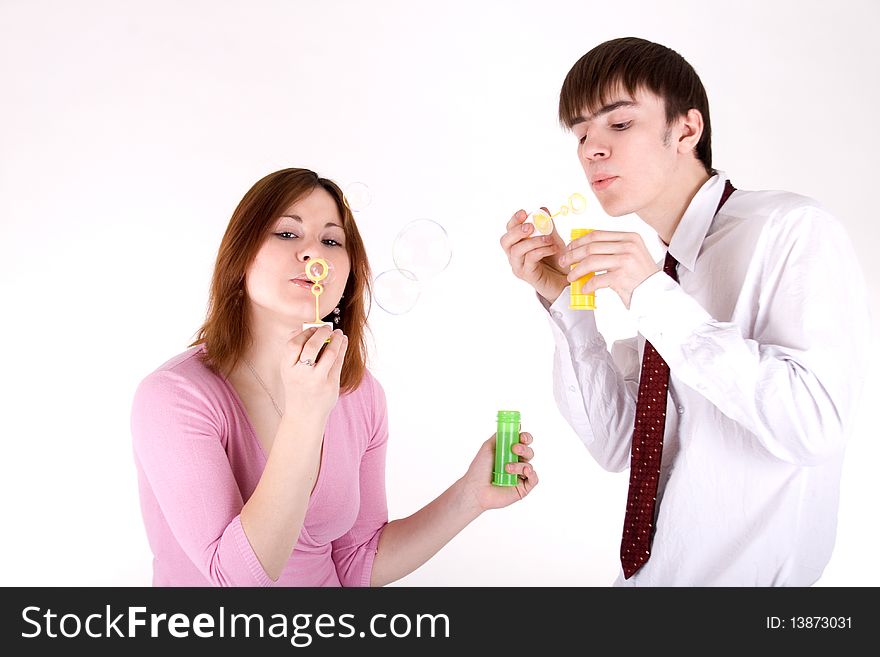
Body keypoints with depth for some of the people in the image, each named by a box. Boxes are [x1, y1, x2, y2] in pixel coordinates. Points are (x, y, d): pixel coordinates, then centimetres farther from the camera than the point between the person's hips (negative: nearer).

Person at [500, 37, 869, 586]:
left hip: (742, 571, -6)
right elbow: (618, 446, 1)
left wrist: (655, 299, -26)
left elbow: (814, 426, -25)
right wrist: (563, 298, -7)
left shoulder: (794, 230, -14)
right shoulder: (667, 267, 5)